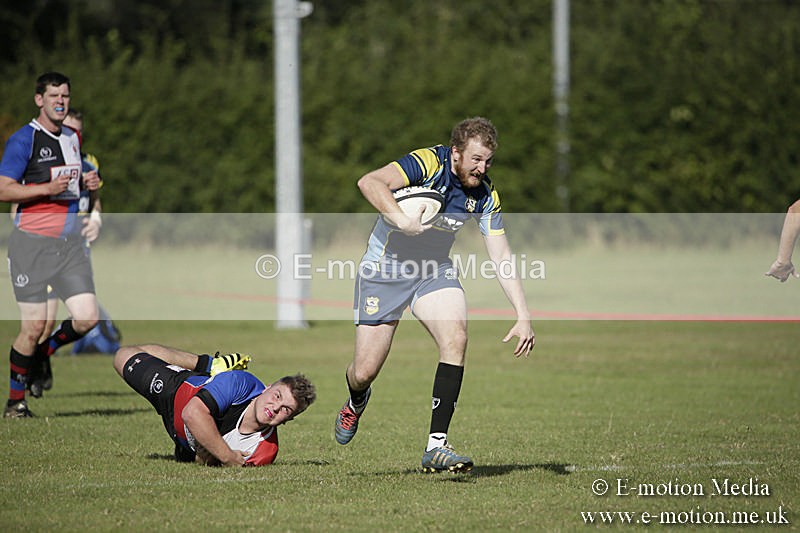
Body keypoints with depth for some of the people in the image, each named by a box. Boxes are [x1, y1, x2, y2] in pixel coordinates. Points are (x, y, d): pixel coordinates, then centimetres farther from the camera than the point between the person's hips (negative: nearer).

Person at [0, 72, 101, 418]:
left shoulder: (72, 138, 16)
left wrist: (86, 182, 8)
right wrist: (46, 188, -21)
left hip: (69, 243, 6)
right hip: (32, 243, -6)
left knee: (87, 318, -7)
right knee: (33, 327, -8)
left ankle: (42, 355, 21)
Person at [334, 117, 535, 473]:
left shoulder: (485, 195, -8)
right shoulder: (429, 163, -24)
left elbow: (501, 257, -4)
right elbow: (369, 182, -37)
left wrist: (523, 316, -11)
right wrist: (401, 220, -50)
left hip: (435, 270, 4)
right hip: (384, 268, -4)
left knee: (456, 339, -23)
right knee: (364, 372, -3)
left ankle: (436, 446, -21)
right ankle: (357, 402, 39)